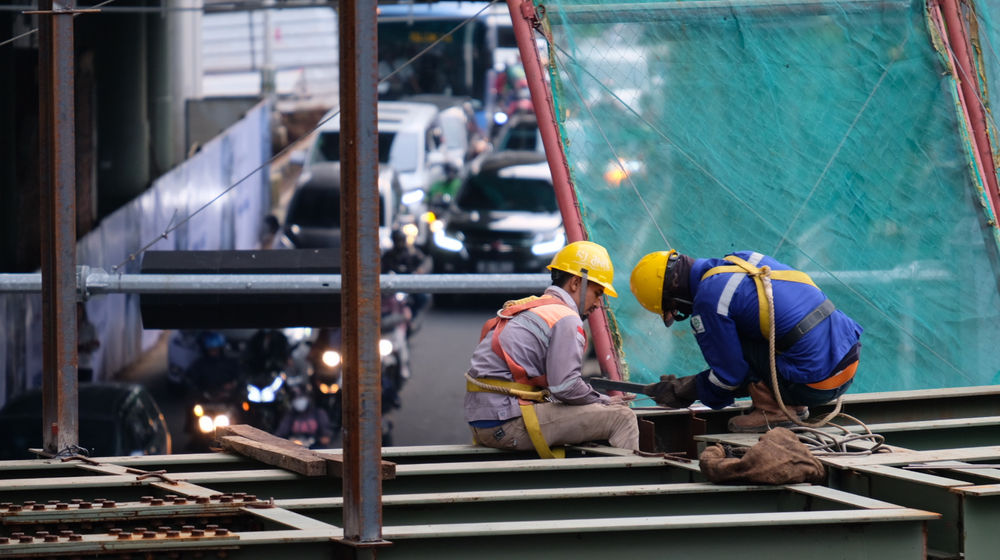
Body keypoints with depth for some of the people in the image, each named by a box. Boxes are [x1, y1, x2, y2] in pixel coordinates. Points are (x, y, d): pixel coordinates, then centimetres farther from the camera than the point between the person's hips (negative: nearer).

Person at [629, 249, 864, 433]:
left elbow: (729, 375, -4)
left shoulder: (708, 298, -10)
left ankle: (773, 410, 1)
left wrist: (688, 390, 15)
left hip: (816, 383, -9)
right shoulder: (745, 258, 16)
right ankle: (792, 405, 18)